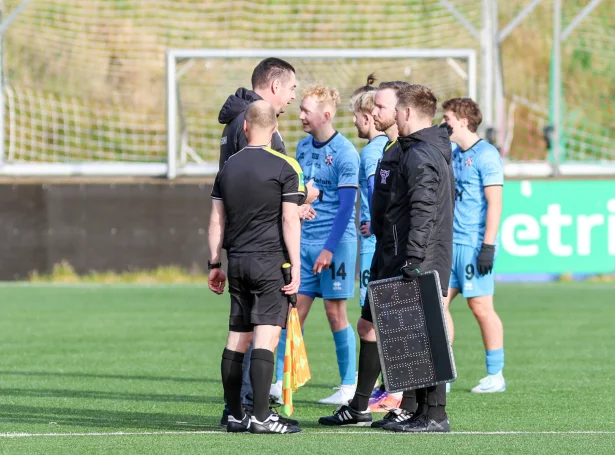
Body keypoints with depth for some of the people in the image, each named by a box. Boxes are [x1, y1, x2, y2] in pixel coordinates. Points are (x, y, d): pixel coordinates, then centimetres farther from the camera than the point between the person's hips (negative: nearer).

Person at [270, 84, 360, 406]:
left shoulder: (344, 152, -11)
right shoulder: (303, 146, 9)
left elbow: (346, 205, -13)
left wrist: (329, 248, -17)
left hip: (335, 242, -6)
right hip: (303, 241, 6)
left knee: (335, 313, 0)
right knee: (294, 310, 1)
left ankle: (348, 387, 9)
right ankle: (281, 382, 1)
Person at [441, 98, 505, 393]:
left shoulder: (485, 155, -10)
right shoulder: (452, 154, 15)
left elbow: (494, 203, -14)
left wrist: (488, 246, -19)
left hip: (474, 245, -8)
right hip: (450, 244, 8)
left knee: (481, 307, -3)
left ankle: (495, 375, 5)